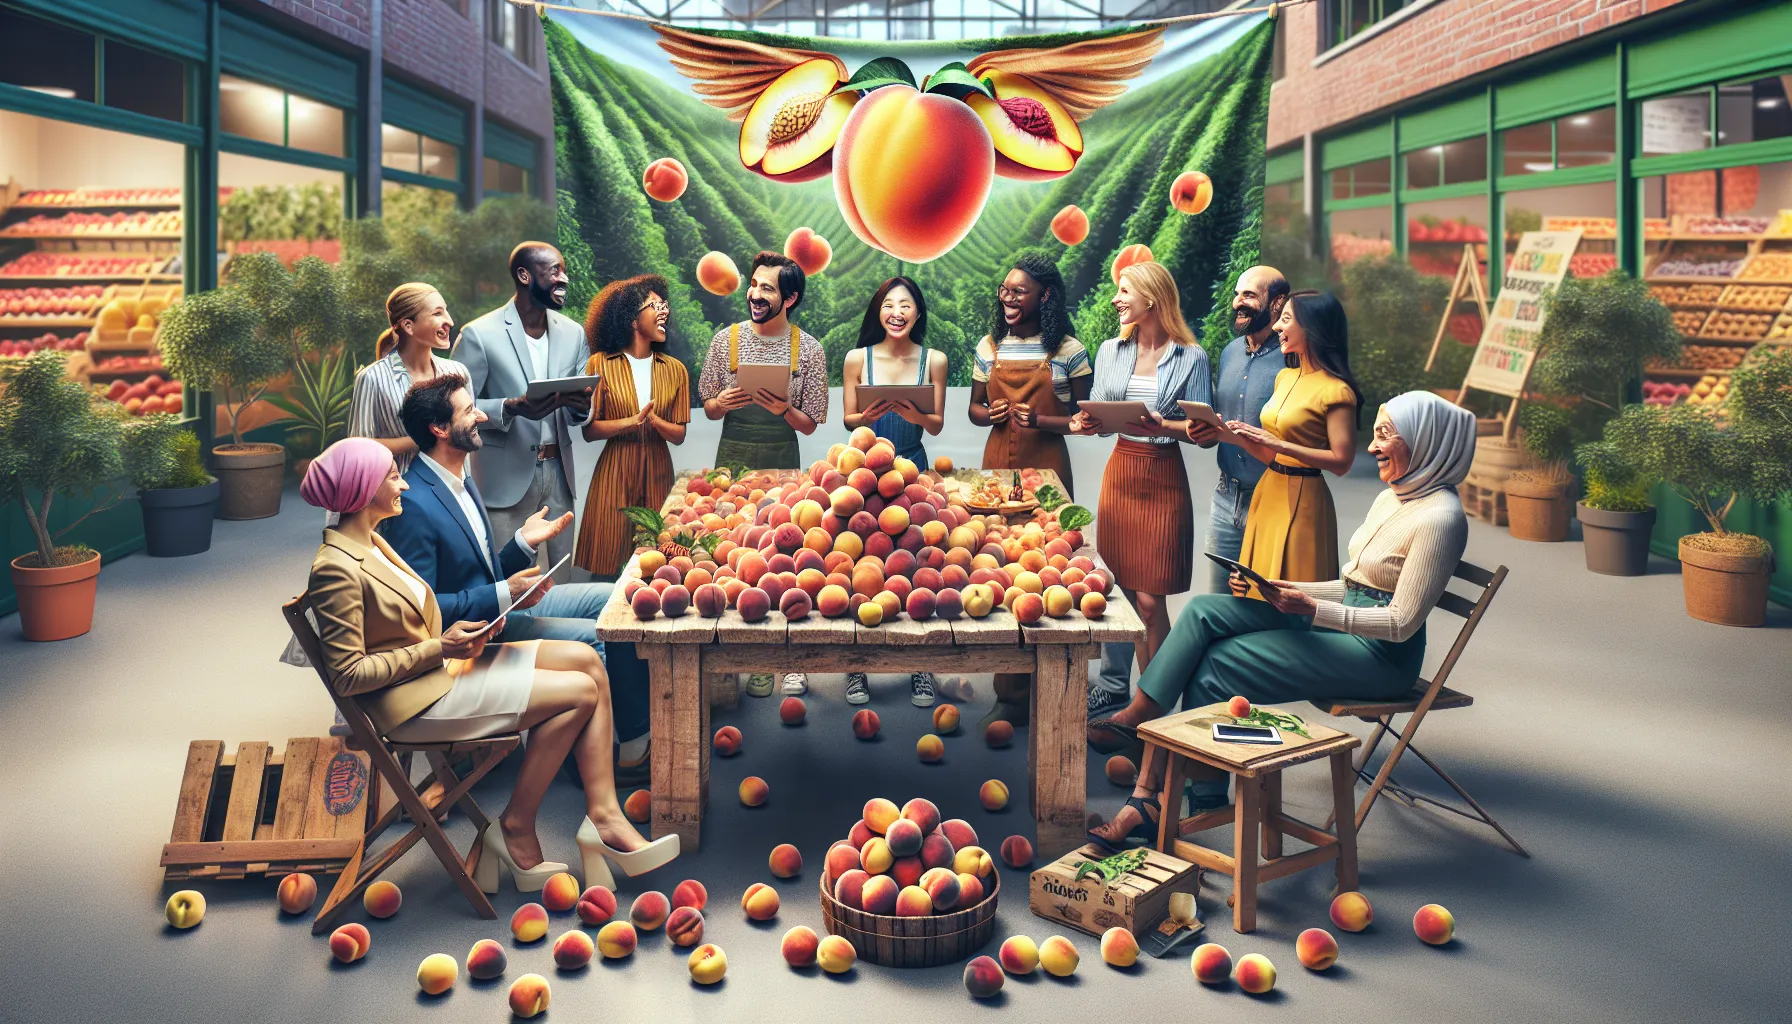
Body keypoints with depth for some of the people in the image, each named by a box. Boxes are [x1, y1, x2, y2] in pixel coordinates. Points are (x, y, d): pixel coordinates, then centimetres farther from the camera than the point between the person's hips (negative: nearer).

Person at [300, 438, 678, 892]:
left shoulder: (370, 542, 13)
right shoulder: (335, 569, -17)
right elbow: (347, 675, -19)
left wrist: (458, 632, 1)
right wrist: (438, 648, -17)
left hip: (439, 665, 10)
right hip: (414, 701, -10)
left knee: (586, 659, -5)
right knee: (580, 691, -15)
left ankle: (604, 818, -11)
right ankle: (515, 831, -3)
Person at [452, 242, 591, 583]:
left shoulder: (573, 333, 8)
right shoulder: (480, 334, -9)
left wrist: (582, 406, -12)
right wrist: (511, 407, -24)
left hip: (559, 476, 5)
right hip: (506, 478, -5)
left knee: (563, 579, 8)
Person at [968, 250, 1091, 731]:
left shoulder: (1068, 351, -2)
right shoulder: (989, 347, 10)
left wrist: (1040, 421, -16)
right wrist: (988, 414, -4)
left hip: (1046, 469, -3)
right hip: (997, 466, 4)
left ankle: (1047, 694, 7)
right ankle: (1009, 695, 13)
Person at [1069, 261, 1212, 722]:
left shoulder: (1191, 358, -4)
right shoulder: (1111, 351, 10)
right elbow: (1099, 417, 11)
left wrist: (1161, 426, -24)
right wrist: (1085, 423, -11)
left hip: (1163, 479, -4)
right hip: (1119, 472, 4)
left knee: (1150, 599, -5)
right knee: (1115, 587, 8)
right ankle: (1113, 684, 21)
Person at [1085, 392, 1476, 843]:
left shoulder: (1439, 517, -16)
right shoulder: (1391, 498, 13)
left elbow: (1402, 623, -19)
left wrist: (1311, 608, -22)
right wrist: (1290, 590, 3)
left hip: (1380, 655, -9)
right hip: (1340, 623, 9)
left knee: (1217, 664, -18)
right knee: (1202, 611, -11)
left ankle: (1151, 794, -6)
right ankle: (1134, 718, -16)